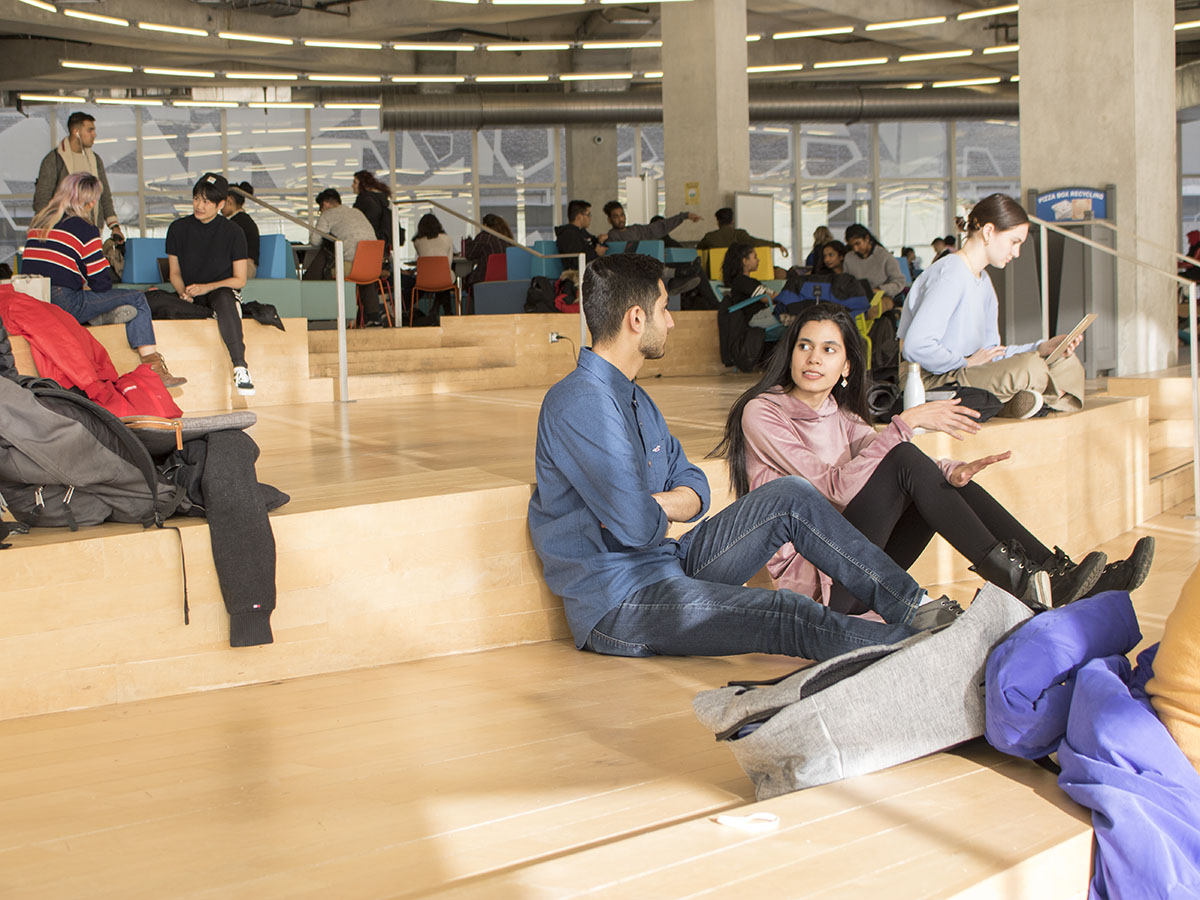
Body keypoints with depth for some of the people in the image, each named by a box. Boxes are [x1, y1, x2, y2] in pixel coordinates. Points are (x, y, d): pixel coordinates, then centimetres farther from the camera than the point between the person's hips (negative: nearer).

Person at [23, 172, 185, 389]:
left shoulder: (38, 222, 17)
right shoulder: (84, 229, -4)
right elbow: (102, 283, -4)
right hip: (63, 305, -8)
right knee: (137, 300, 3)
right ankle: (153, 369, -4)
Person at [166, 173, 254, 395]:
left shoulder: (233, 233, -2)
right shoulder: (178, 229, 4)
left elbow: (240, 279, -2)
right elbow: (175, 273, 11)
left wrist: (207, 287, -17)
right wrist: (184, 293, -11)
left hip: (223, 290, -4)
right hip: (191, 298, 4)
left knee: (224, 300, -39)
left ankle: (240, 368, -49)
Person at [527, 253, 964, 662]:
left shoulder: (633, 398, 15)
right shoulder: (578, 402, -20)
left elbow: (693, 491, 11)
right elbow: (637, 526, -27)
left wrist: (649, 504, -12)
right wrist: (658, 512, -3)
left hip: (665, 565, 10)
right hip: (616, 605, -10)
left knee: (790, 497, -1)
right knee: (790, 618, -24)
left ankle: (911, 606, 1)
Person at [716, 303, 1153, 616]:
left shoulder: (839, 415, 16)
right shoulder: (762, 413, -8)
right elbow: (833, 486, -20)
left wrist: (949, 472, -20)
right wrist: (907, 422, -23)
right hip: (812, 580, -7)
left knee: (949, 477, -7)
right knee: (904, 460, -22)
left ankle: (1058, 575, -14)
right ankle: (1018, 581, -24)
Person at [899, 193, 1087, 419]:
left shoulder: (983, 281, 18)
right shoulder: (949, 274, -15)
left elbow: (989, 352, 13)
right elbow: (916, 346, -26)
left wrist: (1043, 348, 0)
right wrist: (967, 363, -13)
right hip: (931, 381, -10)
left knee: (1068, 365, 2)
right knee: (1029, 368, -32)